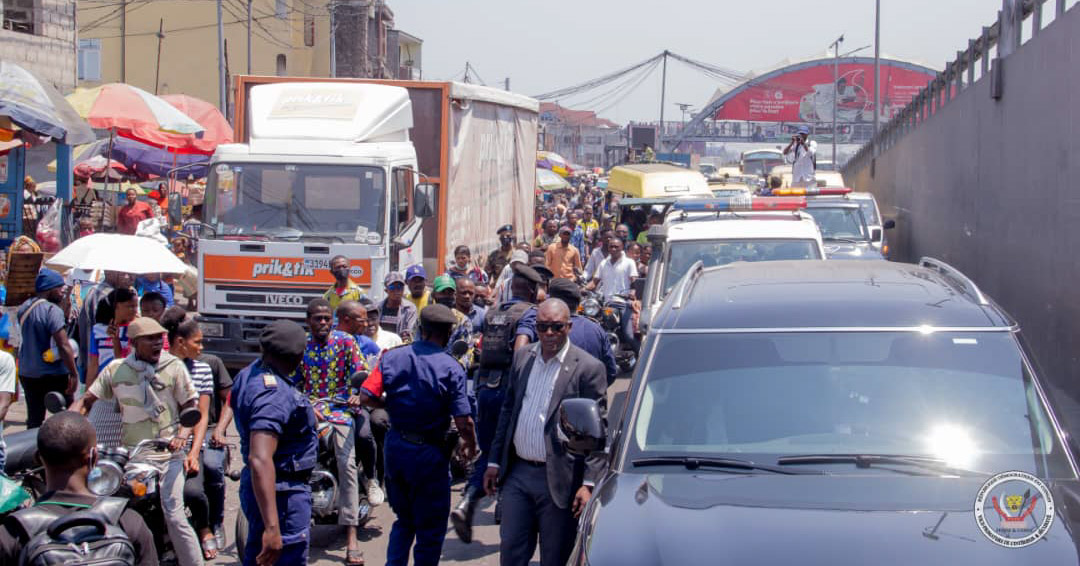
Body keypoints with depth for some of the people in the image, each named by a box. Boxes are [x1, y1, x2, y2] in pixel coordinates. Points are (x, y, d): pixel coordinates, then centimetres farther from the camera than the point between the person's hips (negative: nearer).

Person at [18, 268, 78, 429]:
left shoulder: (23, 308, 8)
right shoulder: (53, 310, -18)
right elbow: (63, 346, -22)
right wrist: (74, 373, -19)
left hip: (27, 373, 7)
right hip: (53, 375, -7)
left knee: (34, 419, 13)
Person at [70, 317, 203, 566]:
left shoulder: (174, 367, 3)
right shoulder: (116, 369, 7)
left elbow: (190, 406, 5)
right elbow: (86, 401, 9)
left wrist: (182, 435, -13)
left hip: (166, 453, -3)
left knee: (174, 516, -13)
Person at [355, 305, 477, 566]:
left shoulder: (392, 357, -3)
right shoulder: (451, 369, -15)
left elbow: (366, 396, -8)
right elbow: (463, 422, -17)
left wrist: (391, 405, 10)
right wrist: (470, 446, 1)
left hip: (395, 446, 5)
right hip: (430, 454, -5)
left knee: (404, 520, 22)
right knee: (430, 529, 9)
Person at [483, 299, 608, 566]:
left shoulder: (587, 368, -9)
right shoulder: (522, 357, 8)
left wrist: (589, 484, -15)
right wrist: (495, 461, 13)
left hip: (558, 481, -5)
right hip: (518, 473, 5)